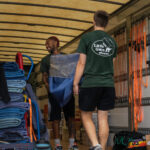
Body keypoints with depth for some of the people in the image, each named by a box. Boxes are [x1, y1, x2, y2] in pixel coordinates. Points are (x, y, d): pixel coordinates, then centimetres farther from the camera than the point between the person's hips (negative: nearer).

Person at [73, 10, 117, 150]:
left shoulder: (87, 37, -3)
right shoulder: (112, 41, 11)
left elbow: (81, 63, -4)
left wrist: (75, 83, 1)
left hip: (90, 83, -4)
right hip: (108, 84, 4)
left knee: (86, 116, 7)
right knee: (103, 118, 8)